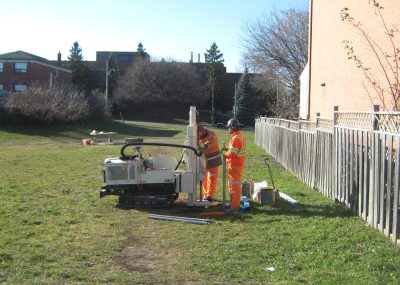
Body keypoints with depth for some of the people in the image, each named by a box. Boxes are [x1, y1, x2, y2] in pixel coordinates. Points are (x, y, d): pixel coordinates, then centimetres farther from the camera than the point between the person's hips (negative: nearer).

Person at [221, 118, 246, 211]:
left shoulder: (236, 138, -21)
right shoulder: (241, 136, 12)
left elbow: (232, 154, -23)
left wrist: (224, 152, -6)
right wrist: (228, 150, 8)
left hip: (234, 165, -10)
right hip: (238, 163, 10)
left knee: (234, 185, -4)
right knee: (232, 184, 18)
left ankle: (235, 205, 2)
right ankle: (234, 203, 27)